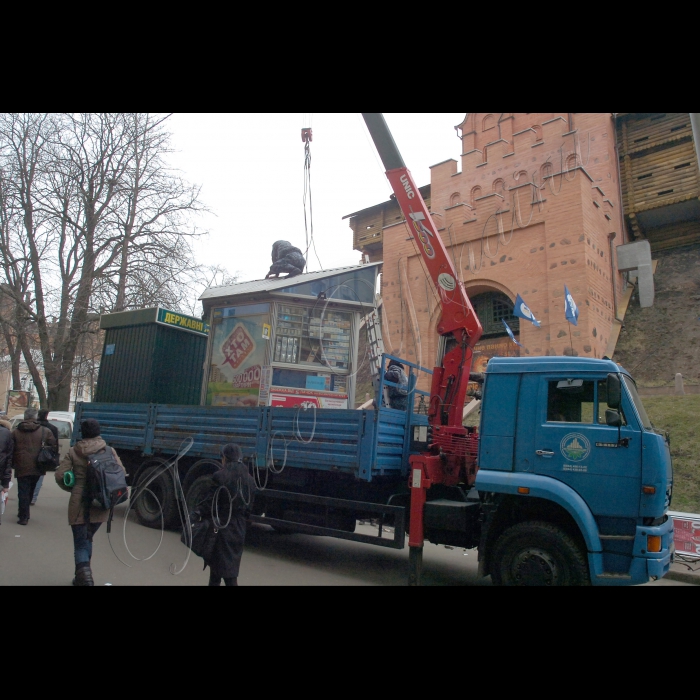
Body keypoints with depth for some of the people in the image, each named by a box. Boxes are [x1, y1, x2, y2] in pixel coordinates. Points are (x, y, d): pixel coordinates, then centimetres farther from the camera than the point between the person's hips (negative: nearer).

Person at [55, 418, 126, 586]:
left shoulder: (73, 452, -1)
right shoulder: (108, 451, 0)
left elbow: (60, 475, -6)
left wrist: (72, 488, 12)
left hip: (78, 502, -2)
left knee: (80, 544, 6)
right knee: (87, 539, 23)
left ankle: (84, 577, -13)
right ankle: (83, 577, 30)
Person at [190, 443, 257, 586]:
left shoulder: (221, 476, -14)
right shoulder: (249, 479, 5)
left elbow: (208, 502, -14)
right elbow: (249, 508, 8)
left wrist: (194, 516, -5)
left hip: (221, 528, -6)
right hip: (238, 529, 6)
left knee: (228, 572, 0)